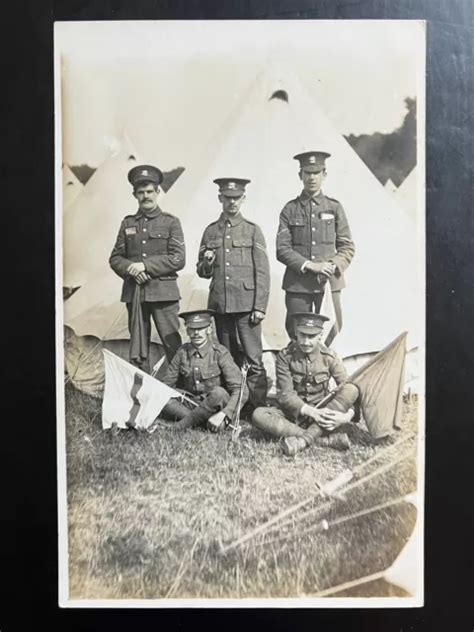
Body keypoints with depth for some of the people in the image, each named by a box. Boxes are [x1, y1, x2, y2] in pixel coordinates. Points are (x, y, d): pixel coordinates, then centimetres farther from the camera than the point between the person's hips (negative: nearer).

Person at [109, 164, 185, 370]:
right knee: (137, 352, 7)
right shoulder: (127, 223, 14)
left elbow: (178, 259, -5)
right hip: (134, 293, 3)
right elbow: (115, 258, 12)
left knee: (174, 348, -2)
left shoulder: (171, 222, 4)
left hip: (163, 291, -3)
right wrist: (131, 269, -9)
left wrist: (145, 265, -12)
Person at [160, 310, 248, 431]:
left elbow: (241, 390, -19)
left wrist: (224, 414, -32)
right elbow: (166, 384, 5)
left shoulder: (220, 353, -12)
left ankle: (184, 423, -17)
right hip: (190, 403, 3)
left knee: (219, 393, -36)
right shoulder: (182, 352, -1)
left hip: (215, 405, -3)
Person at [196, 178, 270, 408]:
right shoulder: (210, 231, 11)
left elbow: (262, 272, -1)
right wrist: (207, 263, -8)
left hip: (246, 304, -3)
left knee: (254, 359, -4)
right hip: (219, 304, 3)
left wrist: (260, 307, -8)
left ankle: (259, 406, 4)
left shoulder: (252, 230, 3)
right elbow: (202, 272, 15)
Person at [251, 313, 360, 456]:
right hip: (294, 414, 0)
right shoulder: (285, 357, -10)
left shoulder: (329, 357, -7)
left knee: (352, 389, -26)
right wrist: (312, 412, -29)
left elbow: (348, 388, -8)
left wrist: (348, 415, -29)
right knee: (258, 415, -30)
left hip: (322, 412, 1)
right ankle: (328, 439, -34)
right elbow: (285, 395, -14)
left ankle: (303, 439, -32)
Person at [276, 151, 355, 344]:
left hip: (329, 283, 1)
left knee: (329, 335, 4)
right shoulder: (290, 209, 5)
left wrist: (333, 266, -12)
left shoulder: (334, 207, 9)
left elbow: (347, 247, 7)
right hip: (297, 285, -1)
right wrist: (309, 265, -14)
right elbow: (282, 249, -2)